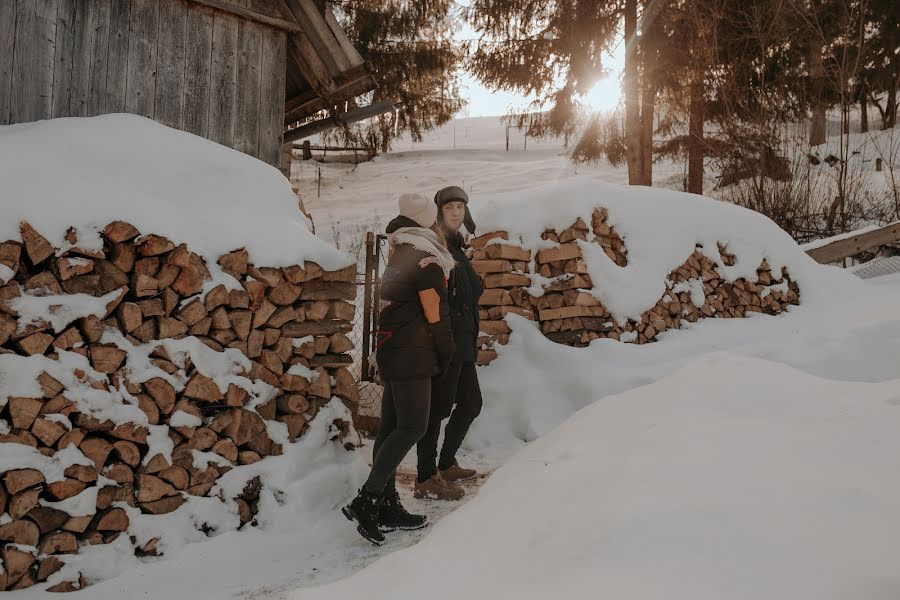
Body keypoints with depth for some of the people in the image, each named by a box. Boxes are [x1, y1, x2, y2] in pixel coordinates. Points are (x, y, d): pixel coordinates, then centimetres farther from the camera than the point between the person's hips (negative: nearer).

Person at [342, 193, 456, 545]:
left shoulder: (400, 255, 16)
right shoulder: (425, 256, -10)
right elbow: (435, 313, -12)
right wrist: (445, 358, -3)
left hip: (392, 348, 9)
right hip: (412, 354, -9)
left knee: (392, 427, 8)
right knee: (412, 427, -9)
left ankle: (387, 507, 12)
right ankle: (365, 501, -14)